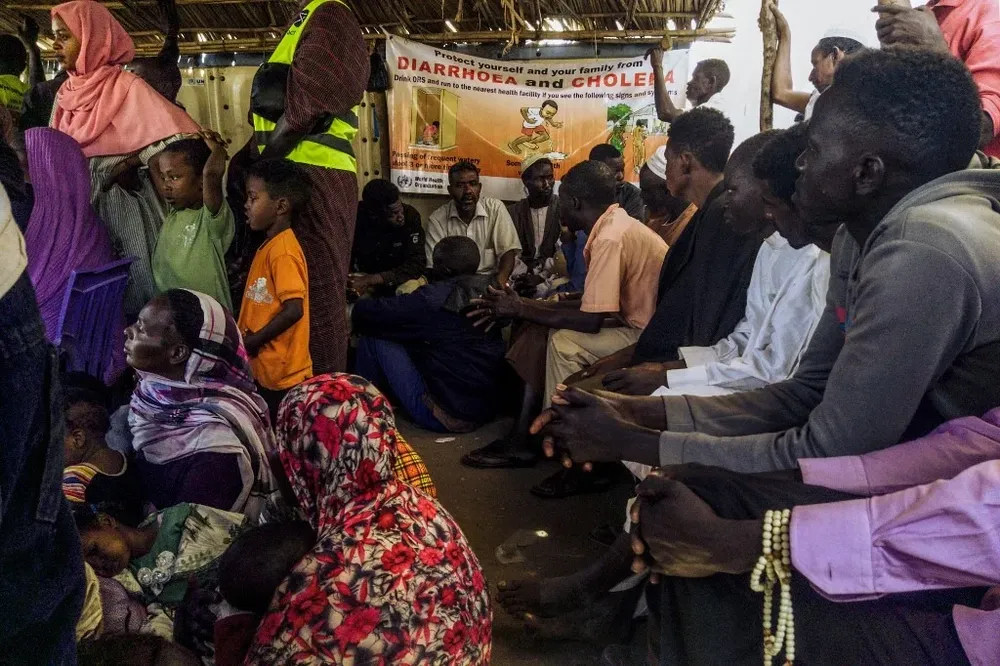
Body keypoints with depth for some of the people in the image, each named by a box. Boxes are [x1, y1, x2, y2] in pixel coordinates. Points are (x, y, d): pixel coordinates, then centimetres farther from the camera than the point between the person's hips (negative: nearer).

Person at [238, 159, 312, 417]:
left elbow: (293, 309, -24)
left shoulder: (283, 251, -18)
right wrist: (248, 339, 8)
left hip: (282, 372, -9)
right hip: (265, 368, 9)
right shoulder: (269, 246, 11)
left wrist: (254, 341, -15)